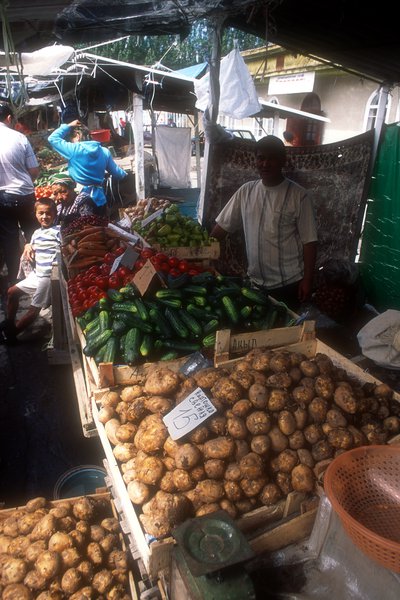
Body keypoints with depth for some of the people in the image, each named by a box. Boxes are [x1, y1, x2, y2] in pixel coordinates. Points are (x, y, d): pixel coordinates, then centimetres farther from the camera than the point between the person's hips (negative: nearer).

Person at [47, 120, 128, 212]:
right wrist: (125, 174, 35)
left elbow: (52, 138, -4)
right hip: (99, 199, 5)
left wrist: (68, 126, 5)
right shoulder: (104, 151, 3)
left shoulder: (74, 150, -12)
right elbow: (117, 173, 13)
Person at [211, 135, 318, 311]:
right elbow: (223, 225, 6)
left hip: (288, 283, -4)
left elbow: (309, 241, -9)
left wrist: (307, 280, -11)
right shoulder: (246, 191, 1)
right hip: (255, 281, 4)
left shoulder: (298, 195, -10)